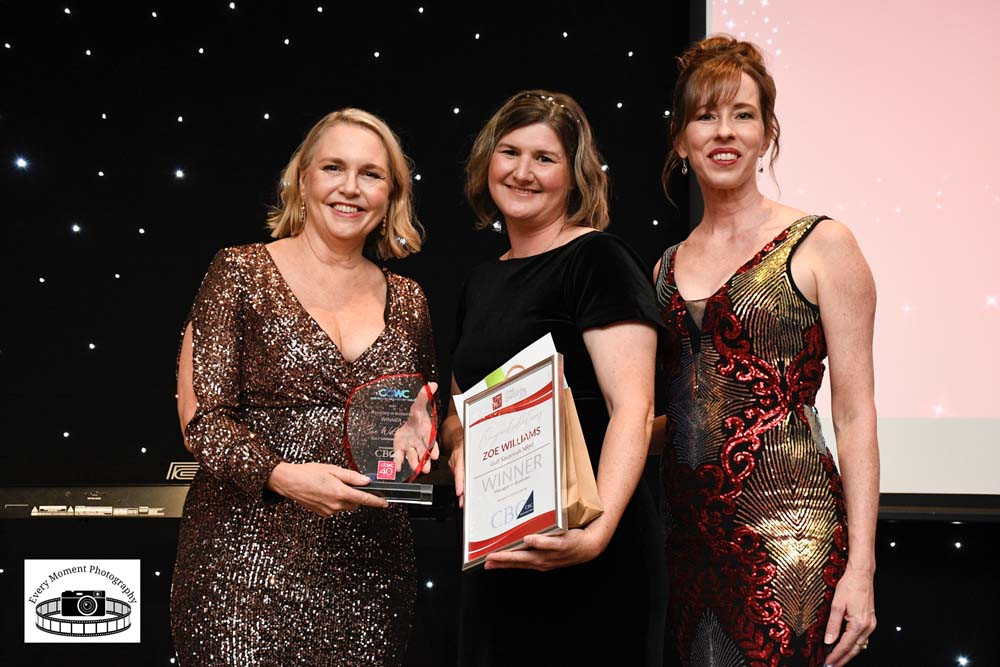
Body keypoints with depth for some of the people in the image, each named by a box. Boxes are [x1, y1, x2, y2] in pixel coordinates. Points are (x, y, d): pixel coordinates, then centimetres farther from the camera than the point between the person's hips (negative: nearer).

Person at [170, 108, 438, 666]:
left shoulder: (407, 302, 12)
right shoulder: (242, 274, 0)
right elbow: (202, 419, -6)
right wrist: (285, 477, -21)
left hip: (370, 566, 4)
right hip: (250, 557, -4)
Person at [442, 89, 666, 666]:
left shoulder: (599, 260, -8)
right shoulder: (482, 282, 15)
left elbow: (633, 408, -17)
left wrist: (598, 530, -30)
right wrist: (459, 454, 1)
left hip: (586, 560, -7)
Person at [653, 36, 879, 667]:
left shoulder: (820, 245, -3)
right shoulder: (670, 267, 13)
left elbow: (856, 414, -6)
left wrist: (860, 567, -12)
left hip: (788, 527, -5)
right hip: (691, 530, 5)